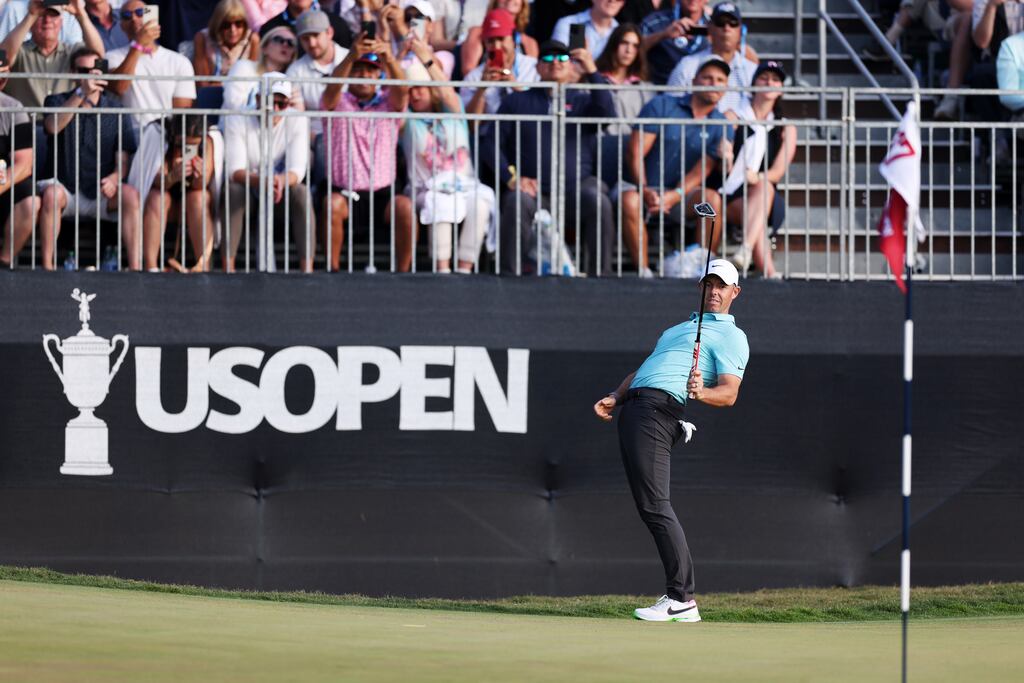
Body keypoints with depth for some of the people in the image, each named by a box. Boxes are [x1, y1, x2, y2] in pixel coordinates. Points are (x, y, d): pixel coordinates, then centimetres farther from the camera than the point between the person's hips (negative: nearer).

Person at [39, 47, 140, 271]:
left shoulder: (115, 107, 8)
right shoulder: (58, 101, 4)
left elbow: (124, 158, 2)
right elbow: (52, 127, -21)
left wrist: (115, 178, -22)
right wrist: (80, 94, -34)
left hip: (101, 194, 1)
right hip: (64, 187, -1)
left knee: (130, 194, -28)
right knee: (52, 193, -35)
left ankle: (135, 267, -32)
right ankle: (47, 265, -29)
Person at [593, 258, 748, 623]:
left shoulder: (731, 336, 4)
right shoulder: (681, 327, 31)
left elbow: (729, 394, -10)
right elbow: (643, 370, 30)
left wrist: (702, 393, -31)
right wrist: (615, 397, 13)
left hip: (660, 411, -9)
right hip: (635, 406, 9)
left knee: (655, 506, -16)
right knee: (650, 507, 3)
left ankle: (681, 600, -18)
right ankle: (679, 595, 2)